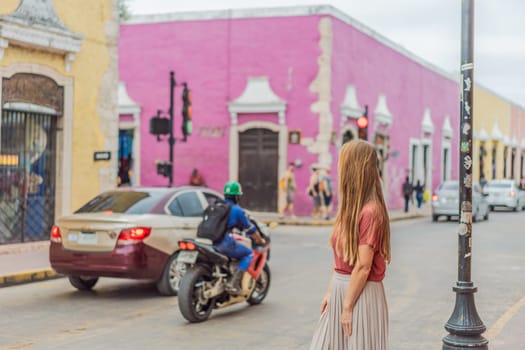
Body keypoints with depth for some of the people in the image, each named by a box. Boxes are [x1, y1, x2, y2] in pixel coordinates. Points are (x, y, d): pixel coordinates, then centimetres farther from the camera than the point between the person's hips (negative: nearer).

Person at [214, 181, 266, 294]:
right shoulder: (237, 210, 0)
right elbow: (250, 228, 7)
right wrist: (260, 240, 24)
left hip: (209, 242, 7)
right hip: (224, 243, -7)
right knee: (249, 254, 8)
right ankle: (234, 282, -8)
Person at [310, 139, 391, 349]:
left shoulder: (370, 212, -19)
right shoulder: (350, 208, 9)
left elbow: (363, 267, -19)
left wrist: (348, 307, -16)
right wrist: (330, 292, 9)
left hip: (361, 293, -8)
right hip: (341, 289, 8)